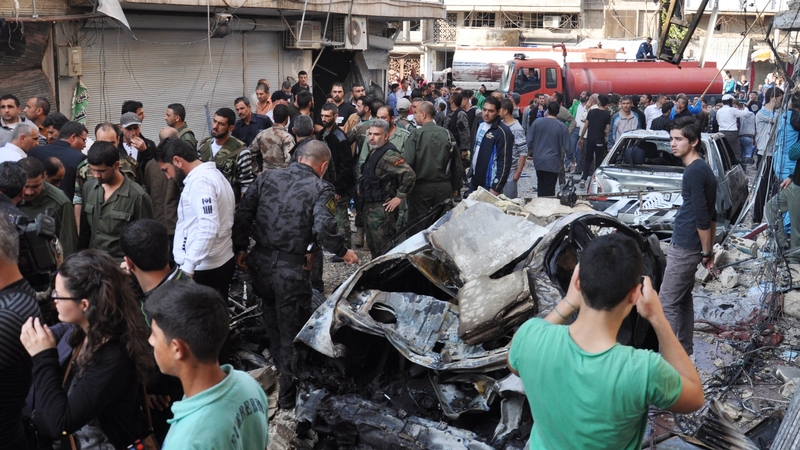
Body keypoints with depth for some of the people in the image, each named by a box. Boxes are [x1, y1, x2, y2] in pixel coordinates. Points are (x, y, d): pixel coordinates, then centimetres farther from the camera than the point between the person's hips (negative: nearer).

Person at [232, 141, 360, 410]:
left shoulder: (268, 177, 6)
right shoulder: (320, 189, -8)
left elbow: (243, 213, 4)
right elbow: (323, 228, -21)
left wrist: (240, 248, 13)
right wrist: (343, 252, -4)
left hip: (260, 263, 6)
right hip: (290, 268, -5)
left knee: (272, 321, 27)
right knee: (293, 329, 8)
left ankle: (280, 366, 48)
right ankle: (289, 395, 18)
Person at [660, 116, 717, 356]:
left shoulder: (694, 172, -18)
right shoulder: (703, 168, 13)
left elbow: (702, 217, -21)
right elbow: (710, 215, 17)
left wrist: (706, 250, -14)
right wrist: (709, 249, 18)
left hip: (684, 246, -10)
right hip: (689, 245, 10)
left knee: (667, 303, -6)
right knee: (683, 298, 17)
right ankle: (684, 351, 26)